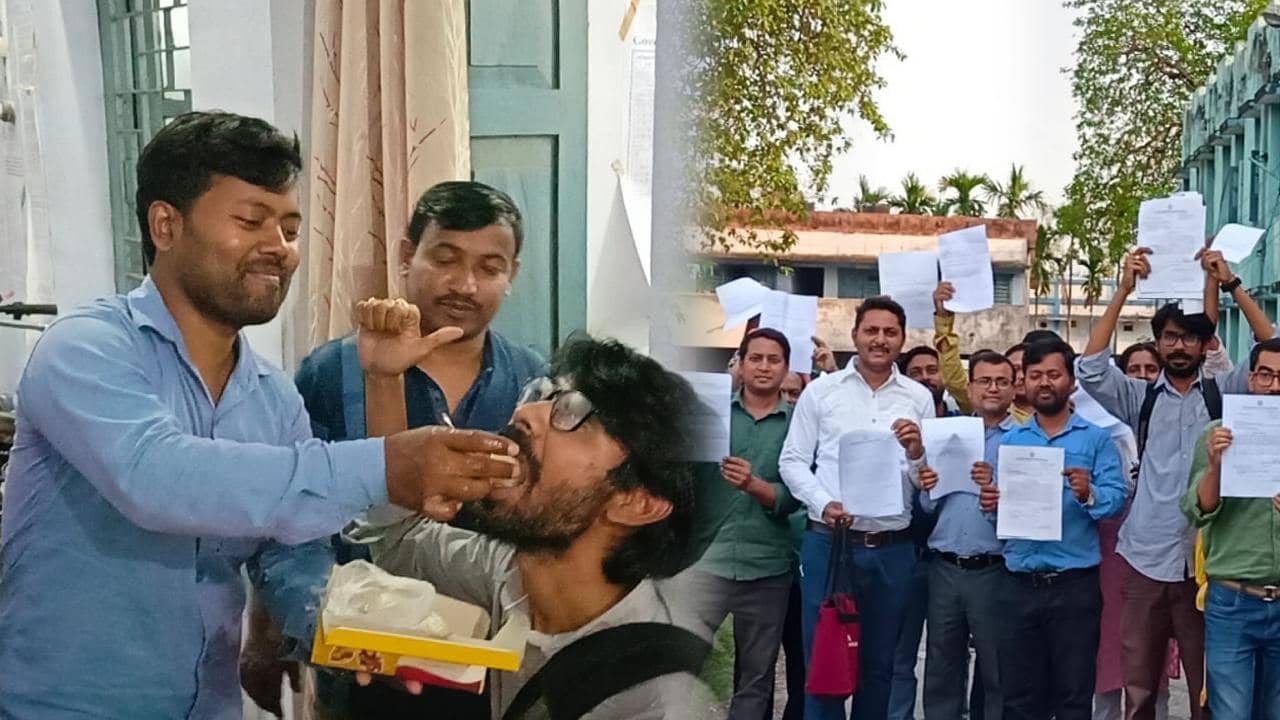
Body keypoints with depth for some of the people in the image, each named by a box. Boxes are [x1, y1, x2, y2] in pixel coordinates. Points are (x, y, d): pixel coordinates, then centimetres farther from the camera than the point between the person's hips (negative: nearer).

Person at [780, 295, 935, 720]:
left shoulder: (919, 398, 6)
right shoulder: (821, 390, 3)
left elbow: (930, 480, 6)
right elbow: (793, 460, 1)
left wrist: (917, 453, -15)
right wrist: (824, 503, -13)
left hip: (892, 550, 2)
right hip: (828, 542, -1)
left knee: (879, 663, 13)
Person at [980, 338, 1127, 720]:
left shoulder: (1097, 439, 1)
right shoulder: (1010, 441, 12)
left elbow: (1116, 498, -9)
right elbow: (1001, 505, 9)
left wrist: (1088, 495, -28)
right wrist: (992, 503, -13)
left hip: (1075, 586, -3)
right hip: (1020, 585, 3)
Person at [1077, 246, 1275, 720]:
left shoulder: (1224, 394, 8)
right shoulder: (1139, 398, 8)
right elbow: (1090, 368, -5)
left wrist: (1231, 285, -6)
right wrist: (1123, 290, -8)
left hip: (1205, 563, -1)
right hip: (1144, 561, 1)